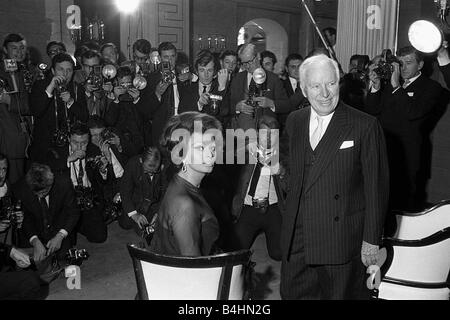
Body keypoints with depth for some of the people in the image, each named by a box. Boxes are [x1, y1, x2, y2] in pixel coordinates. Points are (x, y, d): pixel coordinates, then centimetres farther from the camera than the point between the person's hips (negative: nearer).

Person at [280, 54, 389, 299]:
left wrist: (372, 240, -8)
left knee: (340, 294, 11)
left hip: (341, 240, -4)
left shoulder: (365, 126, -11)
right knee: (291, 293, 16)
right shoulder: (294, 121, 5)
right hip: (296, 238, 5)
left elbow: (377, 186, -9)